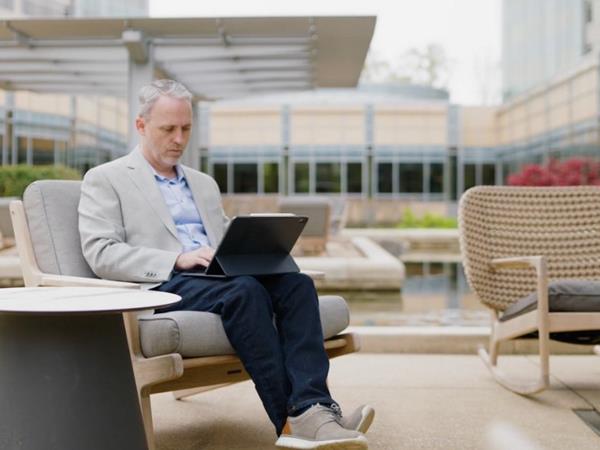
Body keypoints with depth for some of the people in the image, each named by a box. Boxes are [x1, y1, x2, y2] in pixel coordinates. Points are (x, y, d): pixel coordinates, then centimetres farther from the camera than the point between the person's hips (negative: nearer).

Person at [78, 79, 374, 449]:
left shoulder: (204, 183, 27)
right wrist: (178, 260, -18)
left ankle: (312, 406, -39)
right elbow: (101, 254, -5)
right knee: (245, 291, -35)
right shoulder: (105, 180, 8)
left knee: (296, 283, -24)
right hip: (162, 287, -6)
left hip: (217, 279, 6)